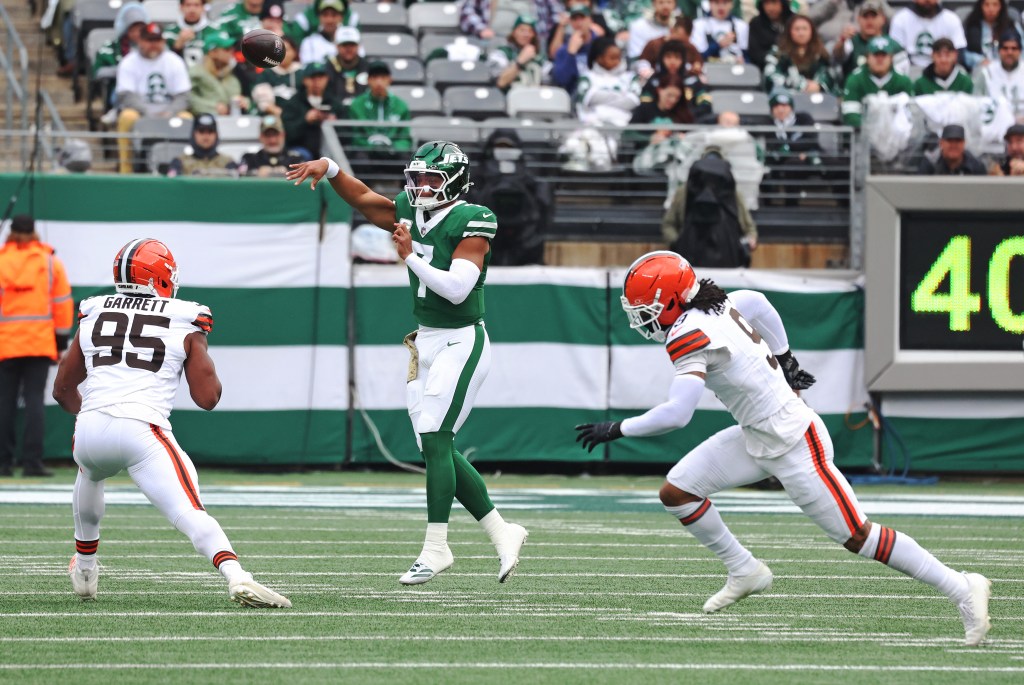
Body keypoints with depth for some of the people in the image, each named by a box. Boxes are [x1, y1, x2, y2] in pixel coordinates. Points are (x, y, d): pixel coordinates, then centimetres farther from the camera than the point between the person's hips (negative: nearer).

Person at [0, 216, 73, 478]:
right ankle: (32, 462, -10)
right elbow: (62, 304, 4)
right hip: (40, 344, 0)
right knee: (34, 400, -1)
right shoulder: (50, 262, 3)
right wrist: (61, 342, 11)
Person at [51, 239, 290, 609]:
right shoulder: (184, 322, 6)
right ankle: (235, 575, -39)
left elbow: (64, 390, 25)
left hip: (90, 428, 4)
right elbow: (207, 397, 5)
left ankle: (85, 570, 50)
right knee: (190, 514, -13)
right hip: (142, 432, -4)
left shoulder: (94, 315, 17)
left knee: (90, 475, 38)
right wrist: (200, 355, 24)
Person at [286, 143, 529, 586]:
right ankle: (502, 533, 18)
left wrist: (410, 256, -21)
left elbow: (457, 289, -22)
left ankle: (436, 547, -9)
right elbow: (362, 198, 19)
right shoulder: (412, 213, 7)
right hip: (426, 342, 8)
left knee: (435, 440, -14)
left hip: (461, 344, -8)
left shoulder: (471, 223, -14)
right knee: (439, 449, 7)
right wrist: (328, 168, 4)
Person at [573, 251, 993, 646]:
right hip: (756, 438, 9)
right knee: (675, 492, 4)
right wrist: (785, 360, 29)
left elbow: (676, 414, -31)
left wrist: (617, 430, -21)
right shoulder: (714, 306, 2)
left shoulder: (688, 334, -24)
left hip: (793, 446, -9)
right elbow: (758, 304, 22)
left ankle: (962, 590, 5)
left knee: (857, 536, -3)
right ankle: (745, 572, 18)